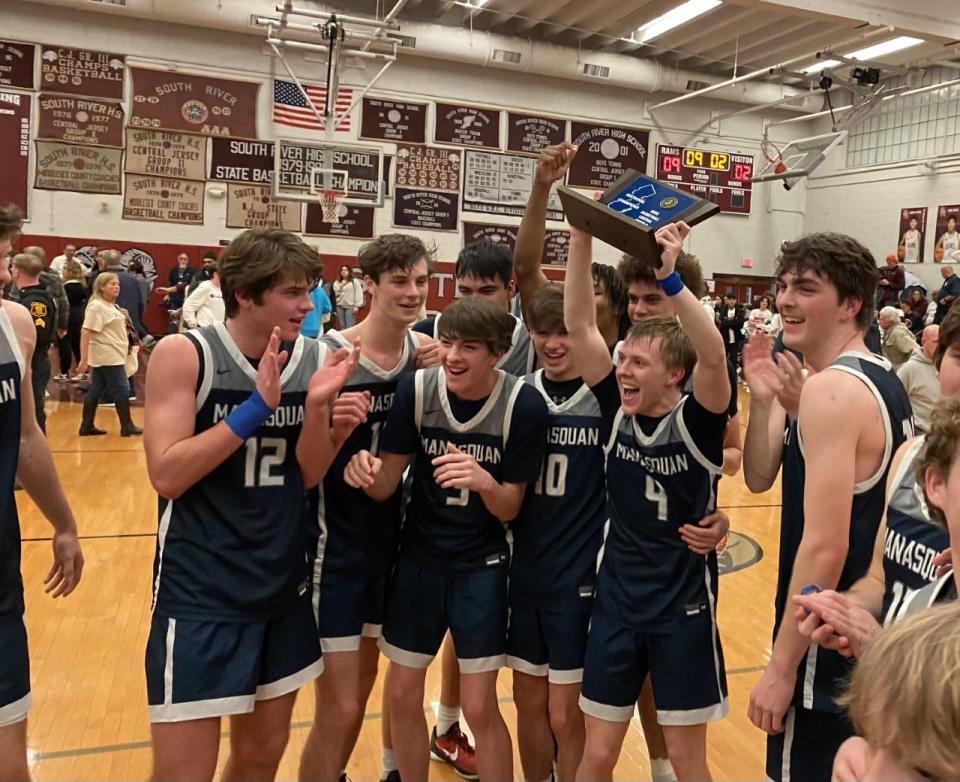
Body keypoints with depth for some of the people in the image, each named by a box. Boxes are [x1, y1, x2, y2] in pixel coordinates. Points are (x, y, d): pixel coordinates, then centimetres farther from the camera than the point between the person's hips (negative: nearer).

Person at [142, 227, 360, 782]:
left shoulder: (315, 359, -2)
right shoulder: (183, 355, -13)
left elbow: (309, 477, -1)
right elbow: (166, 476, -19)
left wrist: (316, 404, -18)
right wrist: (254, 408, -25)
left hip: (284, 587, 5)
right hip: (200, 593, -4)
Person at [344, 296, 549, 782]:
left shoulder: (524, 405, -18)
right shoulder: (415, 389, -14)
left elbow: (510, 508, -12)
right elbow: (386, 485, -8)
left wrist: (486, 483, -34)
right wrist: (368, 473, -31)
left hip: (483, 564, -2)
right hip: (419, 556, 3)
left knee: (480, 708, 1)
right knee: (402, 695, 12)